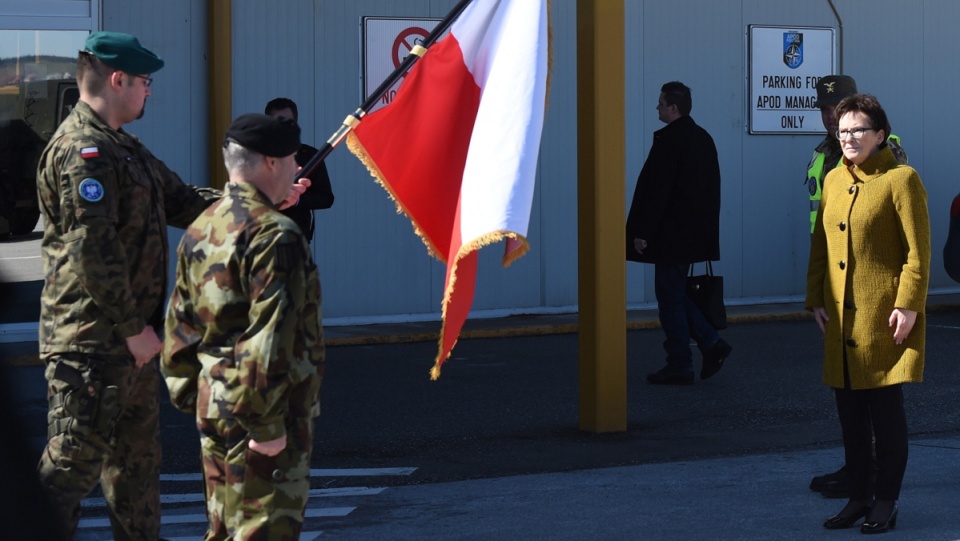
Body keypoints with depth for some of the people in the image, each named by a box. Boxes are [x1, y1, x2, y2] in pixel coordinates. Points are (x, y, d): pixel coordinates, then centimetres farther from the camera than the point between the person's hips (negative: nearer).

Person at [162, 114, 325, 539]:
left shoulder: (200, 231, 9)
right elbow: (269, 338, -22)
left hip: (213, 405, 9)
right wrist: (266, 423, -20)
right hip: (264, 410, -9)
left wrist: (190, 397, 19)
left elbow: (180, 326, 14)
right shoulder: (274, 234, -17)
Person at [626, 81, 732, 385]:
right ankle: (712, 344, 12)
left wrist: (641, 232, -16)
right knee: (675, 294, 18)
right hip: (696, 233, 9)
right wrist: (706, 229, 21)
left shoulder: (668, 140, -16)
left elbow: (656, 189, -19)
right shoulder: (703, 138, 12)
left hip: (671, 235, -9)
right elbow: (712, 188, 16)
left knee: (670, 298, -1)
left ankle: (680, 367, 3)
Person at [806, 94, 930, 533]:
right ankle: (858, 497, 19)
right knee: (849, 410, 9)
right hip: (841, 316, 6)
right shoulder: (833, 180, 11)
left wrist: (908, 305, -16)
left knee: (886, 410, 0)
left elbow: (918, 251, -10)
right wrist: (816, 299, 8)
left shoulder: (900, 180, -7)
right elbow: (819, 245, 16)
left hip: (884, 315, -6)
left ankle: (885, 503, 9)